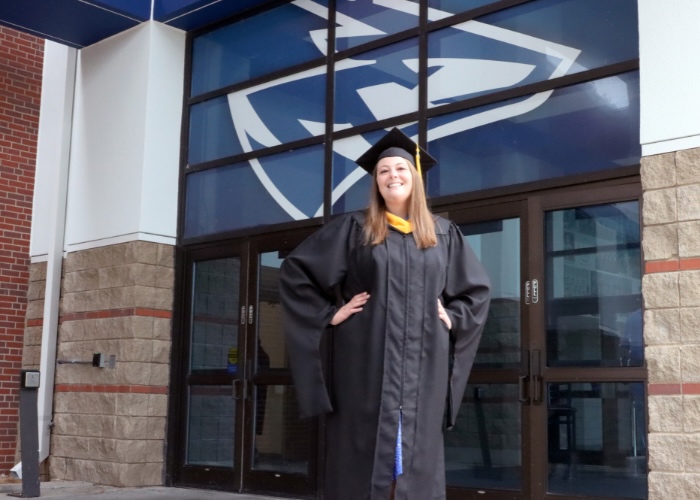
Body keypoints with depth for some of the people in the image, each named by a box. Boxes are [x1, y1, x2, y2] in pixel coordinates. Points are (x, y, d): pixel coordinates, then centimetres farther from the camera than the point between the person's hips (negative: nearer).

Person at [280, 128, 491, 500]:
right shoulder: (353, 228, 4)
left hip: (422, 362, 3)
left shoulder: (444, 234, 12)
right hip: (366, 359, -2)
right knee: (363, 450, -3)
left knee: (418, 453, 4)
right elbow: (295, 271, 3)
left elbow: (477, 289, 21)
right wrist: (328, 314, -4)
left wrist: (453, 318, 5)